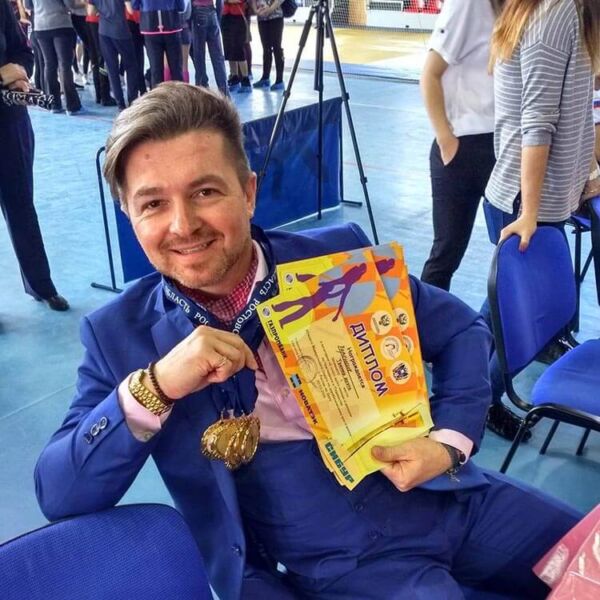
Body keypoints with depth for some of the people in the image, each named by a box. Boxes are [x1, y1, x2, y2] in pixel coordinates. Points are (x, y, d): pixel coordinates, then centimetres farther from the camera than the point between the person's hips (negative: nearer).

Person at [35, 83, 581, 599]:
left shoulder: (340, 257, -4)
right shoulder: (122, 335, -4)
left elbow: (462, 330, 7)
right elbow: (59, 497, -9)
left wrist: (450, 441, -9)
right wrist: (153, 387, -23)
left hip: (455, 499, 3)